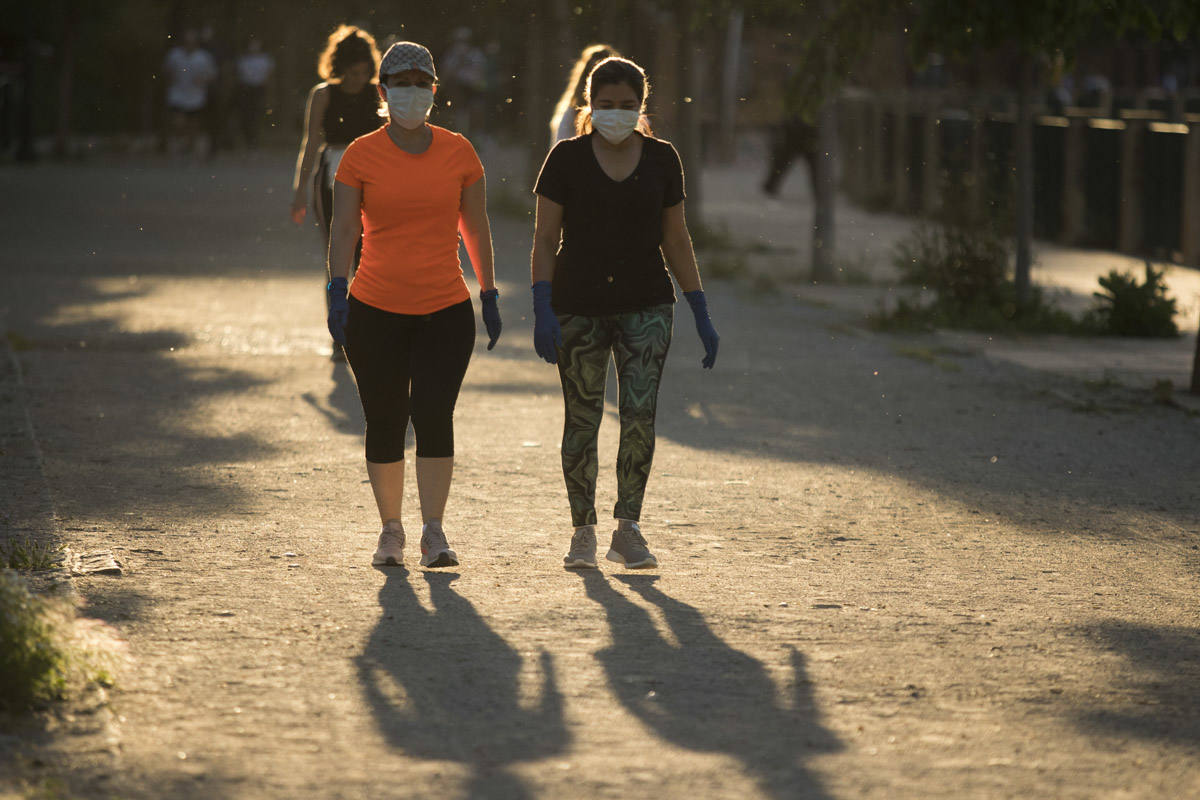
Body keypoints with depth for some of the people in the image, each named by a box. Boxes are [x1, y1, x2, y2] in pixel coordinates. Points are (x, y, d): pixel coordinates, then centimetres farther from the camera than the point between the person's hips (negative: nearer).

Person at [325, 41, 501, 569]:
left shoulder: (457, 152, 4)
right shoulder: (361, 156, -1)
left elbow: (476, 228, 12)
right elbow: (344, 229, -5)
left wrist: (489, 295, 11)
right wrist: (337, 292, -17)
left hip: (446, 312, 0)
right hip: (375, 311, 0)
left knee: (434, 416, -12)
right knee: (385, 423, 5)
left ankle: (434, 534, -8)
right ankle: (391, 531, 19)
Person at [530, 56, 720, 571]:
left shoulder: (661, 159, 4)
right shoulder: (567, 158, -2)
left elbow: (676, 240, 10)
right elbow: (545, 239, -1)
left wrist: (701, 314, 7)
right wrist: (542, 309, -13)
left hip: (646, 305, 1)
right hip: (578, 308, -1)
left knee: (640, 414, -11)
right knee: (582, 419, 3)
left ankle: (628, 529, -1)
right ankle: (583, 530, 16)